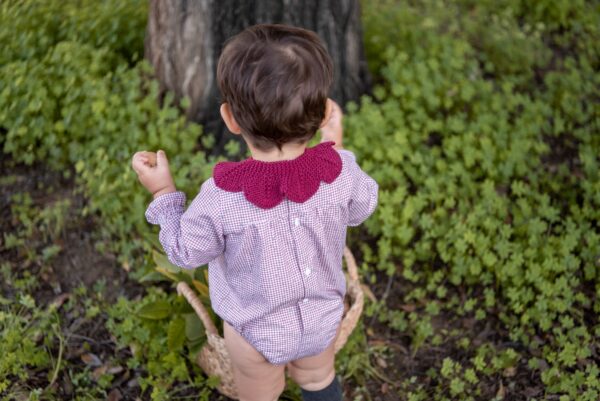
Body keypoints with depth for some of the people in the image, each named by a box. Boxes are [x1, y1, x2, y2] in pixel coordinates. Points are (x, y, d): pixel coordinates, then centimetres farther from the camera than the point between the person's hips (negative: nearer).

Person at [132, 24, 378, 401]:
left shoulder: (221, 197, -36)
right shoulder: (340, 172, -29)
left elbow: (187, 252, -17)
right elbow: (361, 209, -5)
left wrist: (164, 193, -5)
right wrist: (336, 146, 3)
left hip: (257, 332, -2)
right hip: (323, 320, 3)